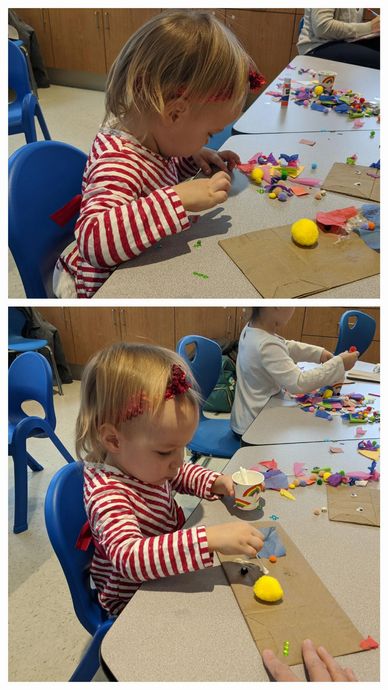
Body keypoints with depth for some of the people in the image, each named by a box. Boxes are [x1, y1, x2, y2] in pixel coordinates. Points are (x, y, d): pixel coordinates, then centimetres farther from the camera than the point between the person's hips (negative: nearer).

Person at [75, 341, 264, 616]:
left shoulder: (145, 464, -11)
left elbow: (178, 474, 10)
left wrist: (215, 482, -9)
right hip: (133, 602, -7)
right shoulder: (107, 494, -36)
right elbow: (130, 557, -49)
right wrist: (211, 539, -56)